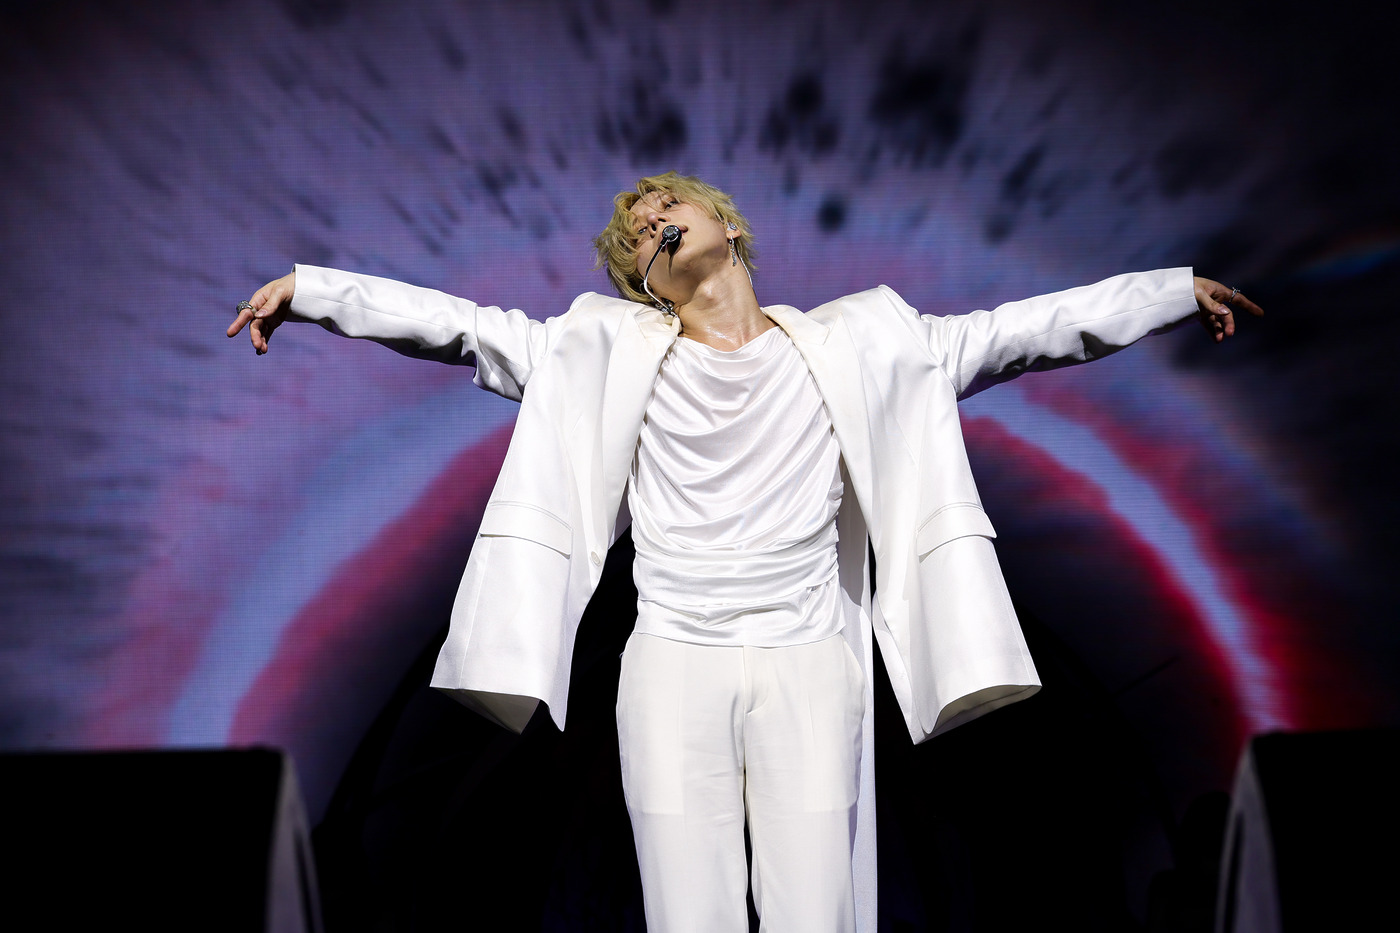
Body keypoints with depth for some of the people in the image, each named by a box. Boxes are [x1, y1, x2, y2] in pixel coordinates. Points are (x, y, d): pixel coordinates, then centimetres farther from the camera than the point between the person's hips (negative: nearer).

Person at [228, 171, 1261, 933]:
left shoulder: (853, 345, 7)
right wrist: (311, 286, 2)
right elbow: (457, 322, 6)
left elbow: (1023, 329, 10)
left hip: (810, 669, 0)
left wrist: (1176, 289, 12)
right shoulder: (612, 352, 8)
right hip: (671, 669, 0)